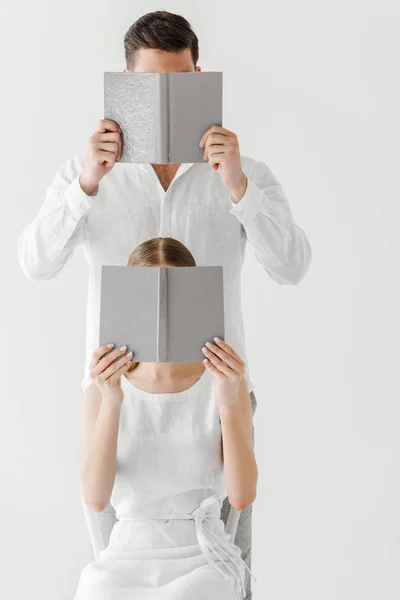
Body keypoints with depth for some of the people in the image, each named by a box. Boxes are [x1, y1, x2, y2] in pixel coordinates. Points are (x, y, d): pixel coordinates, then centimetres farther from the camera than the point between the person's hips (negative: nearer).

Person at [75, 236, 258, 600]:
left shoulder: (225, 384, 0)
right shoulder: (103, 392, 3)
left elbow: (242, 495, -11)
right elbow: (95, 498, -11)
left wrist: (230, 401, -22)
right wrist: (111, 403, -22)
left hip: (203, 558, -1)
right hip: (127, 556, 1)